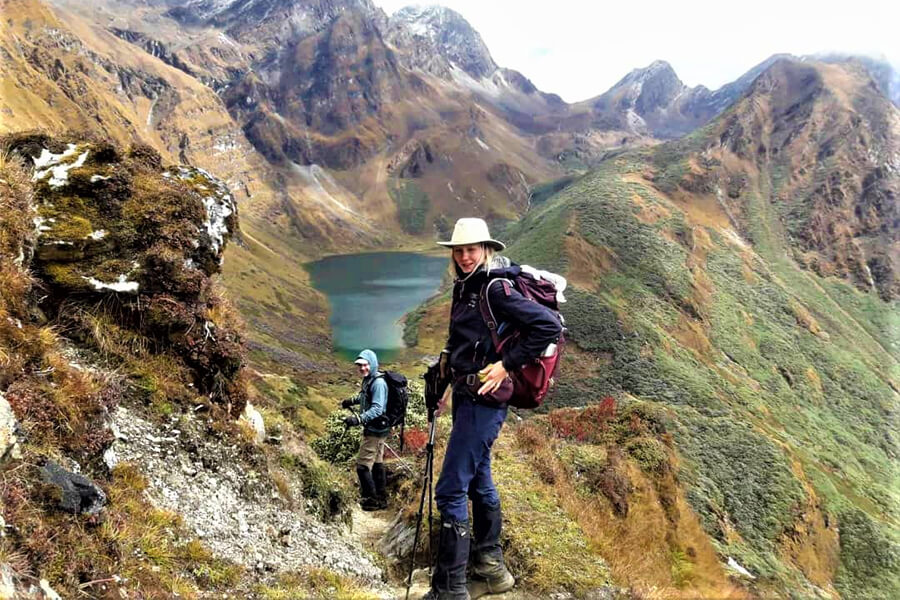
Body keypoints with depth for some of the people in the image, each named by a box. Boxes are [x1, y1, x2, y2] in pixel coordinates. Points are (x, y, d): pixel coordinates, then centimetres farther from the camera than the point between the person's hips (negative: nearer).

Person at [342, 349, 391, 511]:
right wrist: (352, 401, 37)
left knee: (363, 466, -7)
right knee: (377, 463, 18)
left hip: (375, 430, -10)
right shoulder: (368, 379, 8)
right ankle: (381, 498, 29)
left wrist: (359, 419, -40)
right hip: (376, 429, 10)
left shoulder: (378, 382, -21)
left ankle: (371, 500, 3)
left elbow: (377, 408, -30)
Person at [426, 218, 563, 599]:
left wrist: (507, 364, -20)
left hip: (483, 399, -10)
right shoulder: (464, 288, 10)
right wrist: (447, 370, 12)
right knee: (478, 482, 19)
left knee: (450, 491, -7)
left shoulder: (495, 288, -16)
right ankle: (492, 569, 33)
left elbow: (549, 326, -22)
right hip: (466, 395, 10)